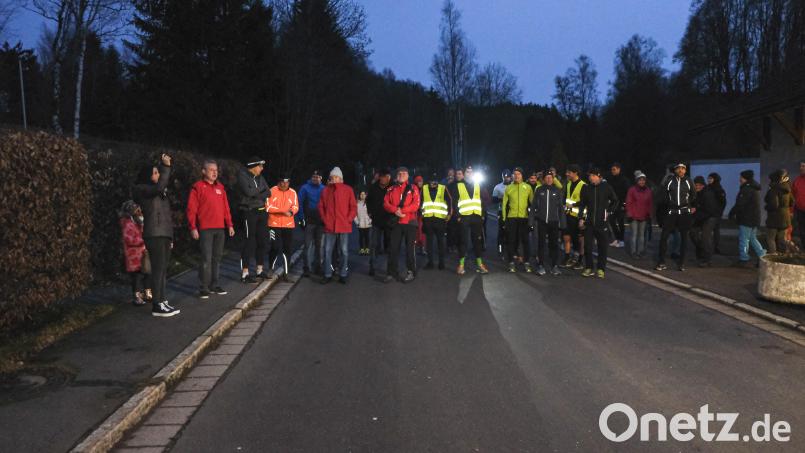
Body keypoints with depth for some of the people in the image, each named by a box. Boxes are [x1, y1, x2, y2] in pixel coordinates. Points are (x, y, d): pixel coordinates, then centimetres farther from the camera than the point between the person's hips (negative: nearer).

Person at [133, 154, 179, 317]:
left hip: (164, 234, 8)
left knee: (163, 269, 7)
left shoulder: (161, 193, 22)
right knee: (158, 269, -11)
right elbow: (159, 187, -25)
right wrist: (166, 166, -22)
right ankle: (157, 305, -10)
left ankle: (162, 301, 10)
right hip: (154, 235, -8)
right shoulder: (142, 190, -3)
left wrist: (170, 237, 20)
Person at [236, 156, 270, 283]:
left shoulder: (260, 177, 12)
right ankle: (244, 274, -3)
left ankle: (259, 270, 24)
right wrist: (260, 190, -4)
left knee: (262, 241, 11)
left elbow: (268, 192, 3)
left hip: (262, 212, 7)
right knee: (249, 242, -8)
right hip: (249, 212, -7)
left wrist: (255, 194, -13)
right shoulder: (242, 175, -7)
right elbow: (248, 191, -21)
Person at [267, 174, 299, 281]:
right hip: (274, 224, -3)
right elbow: (268, 207, -8)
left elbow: (296, 206, 5)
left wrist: (291, 211, -18)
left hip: (288, 225, 3)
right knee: (276, 248, -5)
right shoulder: (272, 191, -4)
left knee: (288, 249, 3)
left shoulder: (293, 192, 6)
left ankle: (286, 273, 13)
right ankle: (271, 269, 19)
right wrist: (282, 211, -18)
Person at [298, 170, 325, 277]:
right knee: (307, 245, -5)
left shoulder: (324, 189, 6)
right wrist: (301, 219, -8)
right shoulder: (305, 188, 0)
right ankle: (306, 268, -2)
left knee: (318, 245, 11)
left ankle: (317, 267, 20)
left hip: (320, 222, 3)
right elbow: (300, 203, -3)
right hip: (309, 222, -3)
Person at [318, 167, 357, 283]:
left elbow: (353, 207, 2)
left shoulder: (348, 189, 3)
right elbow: (321, 206, 12)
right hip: (329, 226, 2)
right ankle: (328, 275, 11)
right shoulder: (326, 190, 9)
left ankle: (343, 275, 12)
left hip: (344, 226, -2)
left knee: (344, 251, 3)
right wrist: (324, 219, 2)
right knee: (328, 251, 3)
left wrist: (349, 220, -5)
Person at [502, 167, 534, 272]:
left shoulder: (527, 187, 4)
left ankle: (526, 262, 8)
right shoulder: (508, 187, 5)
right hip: (511, 217, 1)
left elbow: (532, 202, 6)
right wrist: (504, 217, 1)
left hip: (524, 217, 0)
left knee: (525, 240, 2)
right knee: (511, 240, 3)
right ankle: (511, 262, 9)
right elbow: (504, 203, 5)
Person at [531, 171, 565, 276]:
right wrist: (532, 220, -1)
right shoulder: (539, 190, 5)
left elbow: (561, 207, 7)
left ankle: (555, 266, 9)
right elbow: (533, 206, 5)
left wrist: (562, 222, 2)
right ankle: (541, 266, 8)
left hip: (554, 222, 0)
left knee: (554, 244, 3)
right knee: (541, 243, 3)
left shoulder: (558, 191, 6)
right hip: (541, 221, 0)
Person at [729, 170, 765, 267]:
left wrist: (732, 213, -7)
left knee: (744, 240, -2)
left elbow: (739, 204, -20)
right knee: (752, 238, 19)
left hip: (746, 219, -10)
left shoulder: (746, 189, -18)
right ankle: (762, 255, 16)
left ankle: (744, 260, 2)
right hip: (755, 218, 10)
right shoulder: (755, 189, 14)